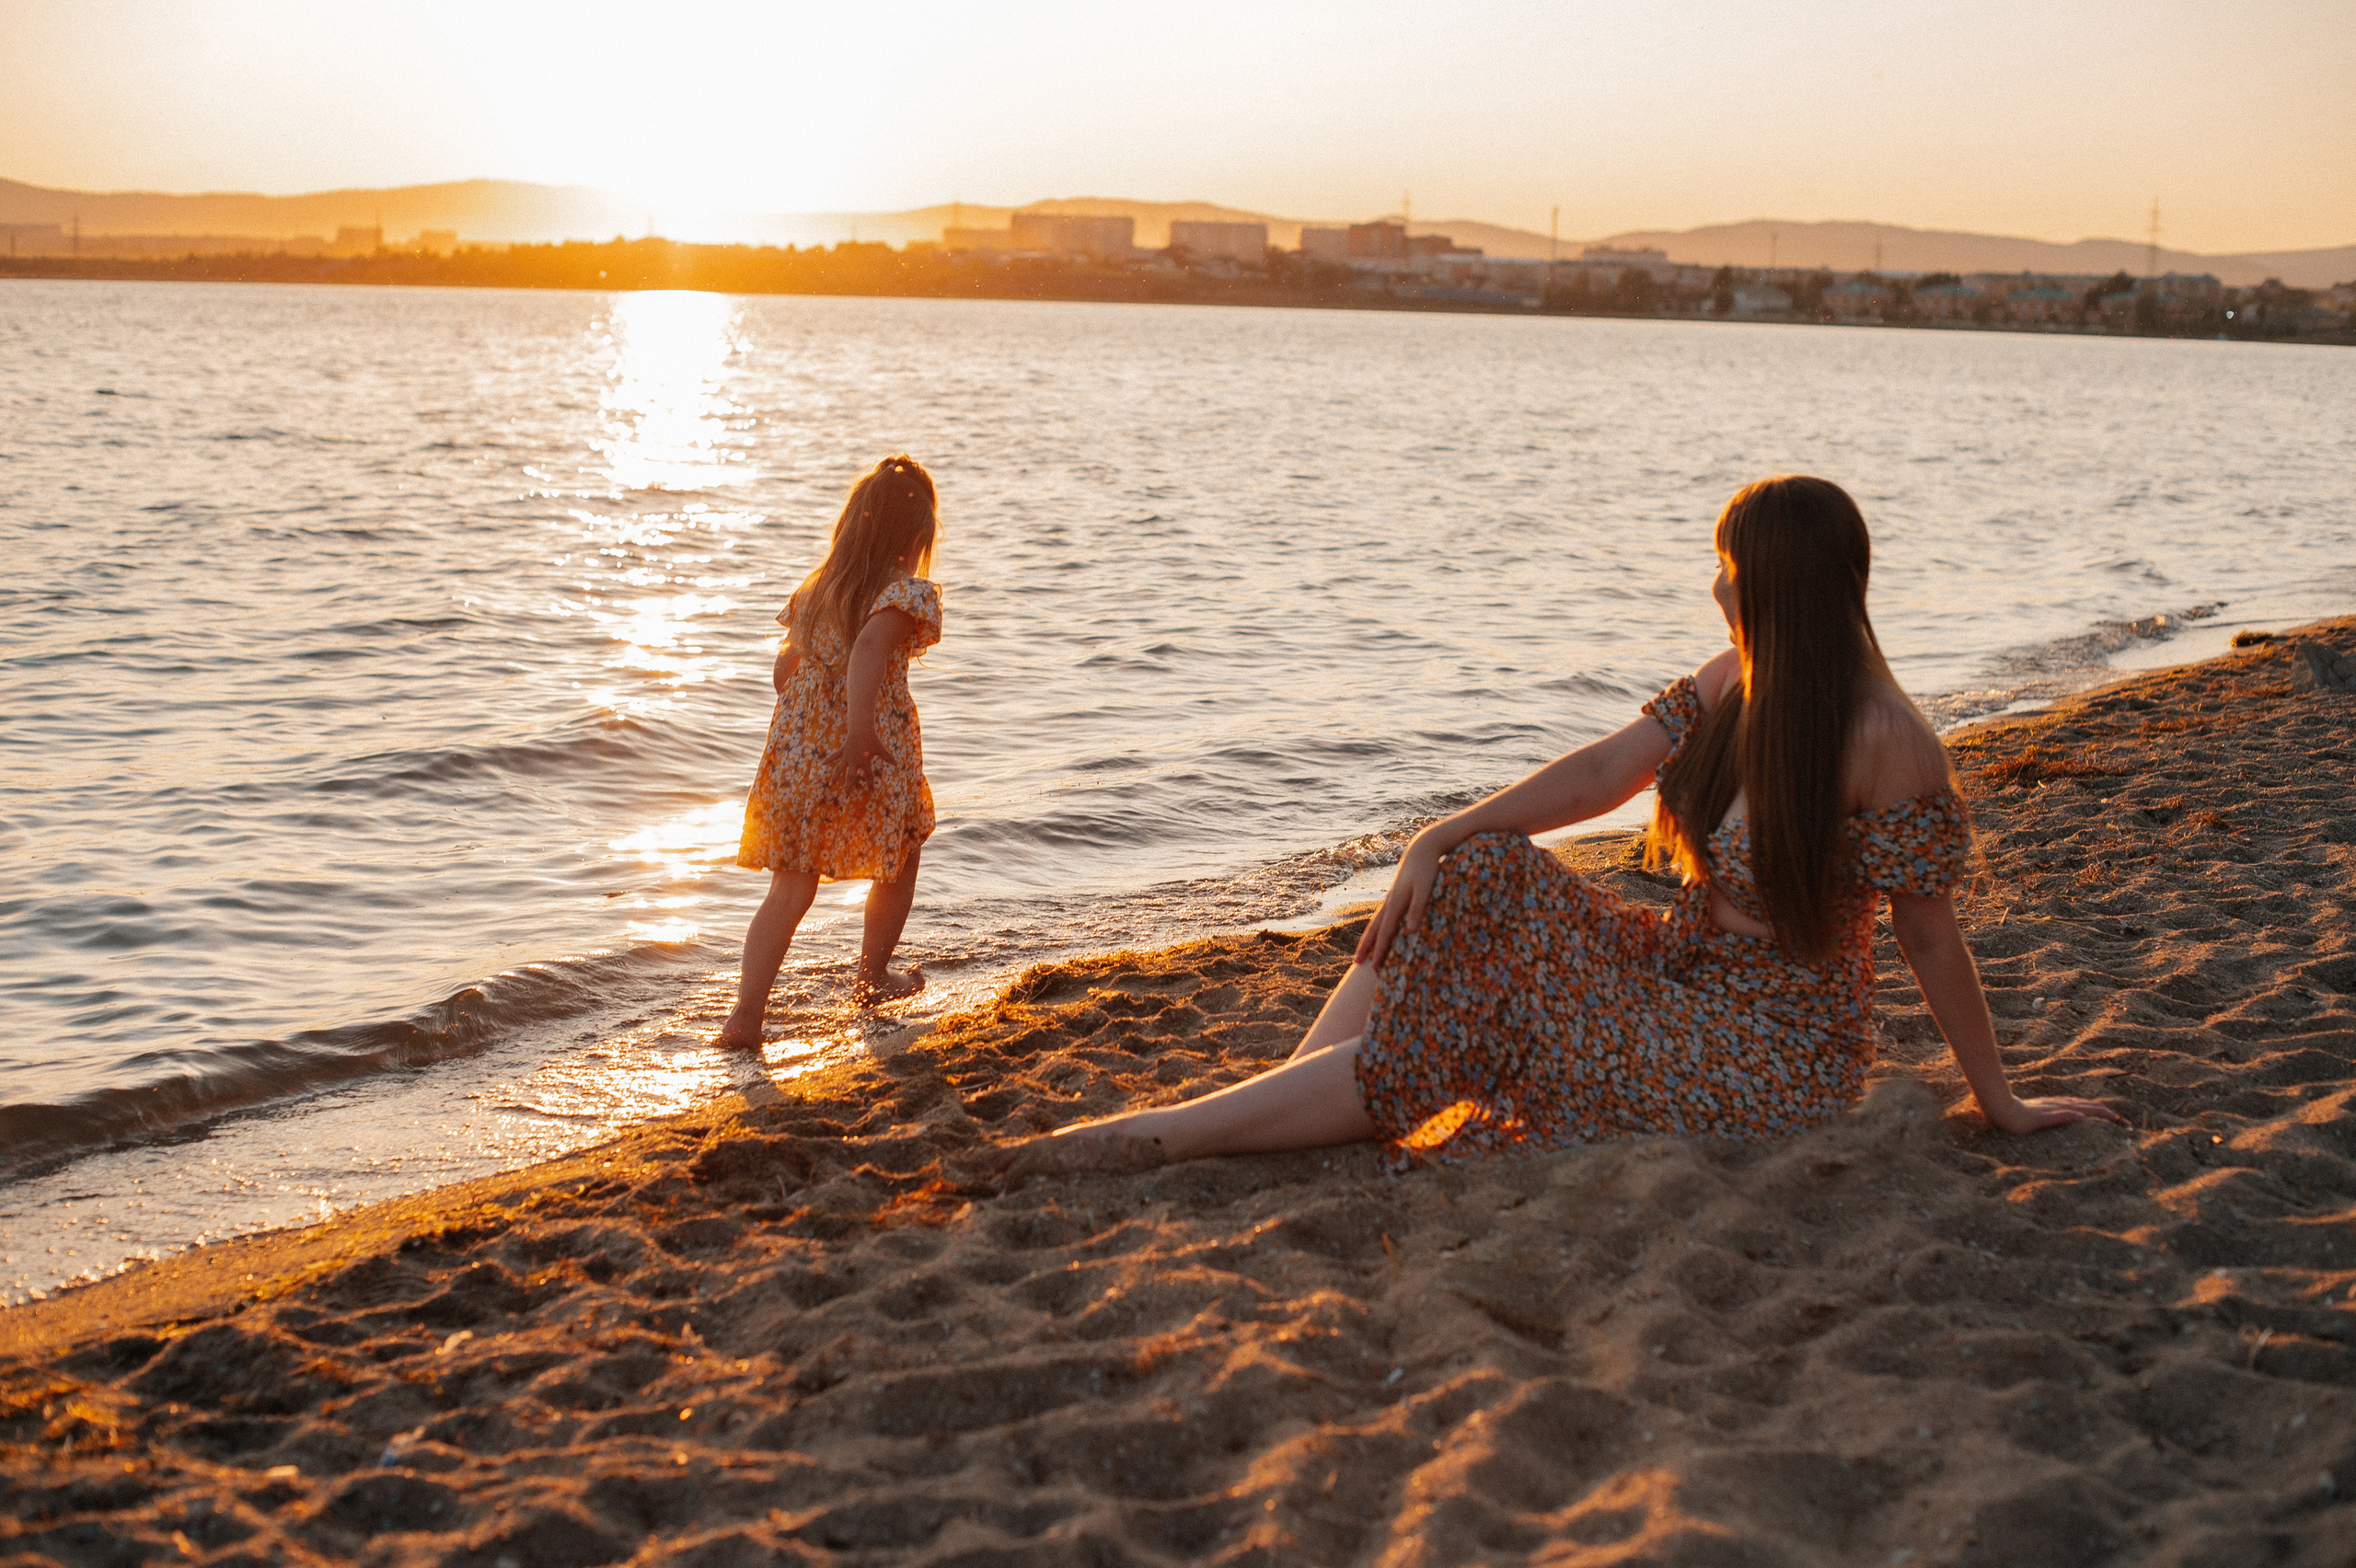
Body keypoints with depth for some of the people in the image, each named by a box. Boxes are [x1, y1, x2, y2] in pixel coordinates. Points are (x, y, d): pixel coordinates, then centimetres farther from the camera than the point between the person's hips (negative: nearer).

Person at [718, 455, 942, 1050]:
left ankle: (747, 1011, -5)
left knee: (790, 887, 7)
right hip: (873, 758, -5)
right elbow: (869, 649, -31)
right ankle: (873, 977, 37)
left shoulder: (813, 591, 8)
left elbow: (784, 671, 16)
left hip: (798, 751, 5)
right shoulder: (909, 593, -12)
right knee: (901, 861, 23)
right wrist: (860, 730, -38)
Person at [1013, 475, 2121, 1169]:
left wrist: (2000, 1105, -6)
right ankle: (1270, 1118, -15)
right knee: (1473, 883, -8)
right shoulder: (1734, 683, 2)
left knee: (1468, 1024, -20)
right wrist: (1439, 841, -9)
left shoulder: (1883, 745, -22)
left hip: (1773, 1056, -8)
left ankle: (1156, 1138, -16)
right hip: (1679, 973, 8)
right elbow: (1600, 774, 1)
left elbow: (1932, 941, -15)